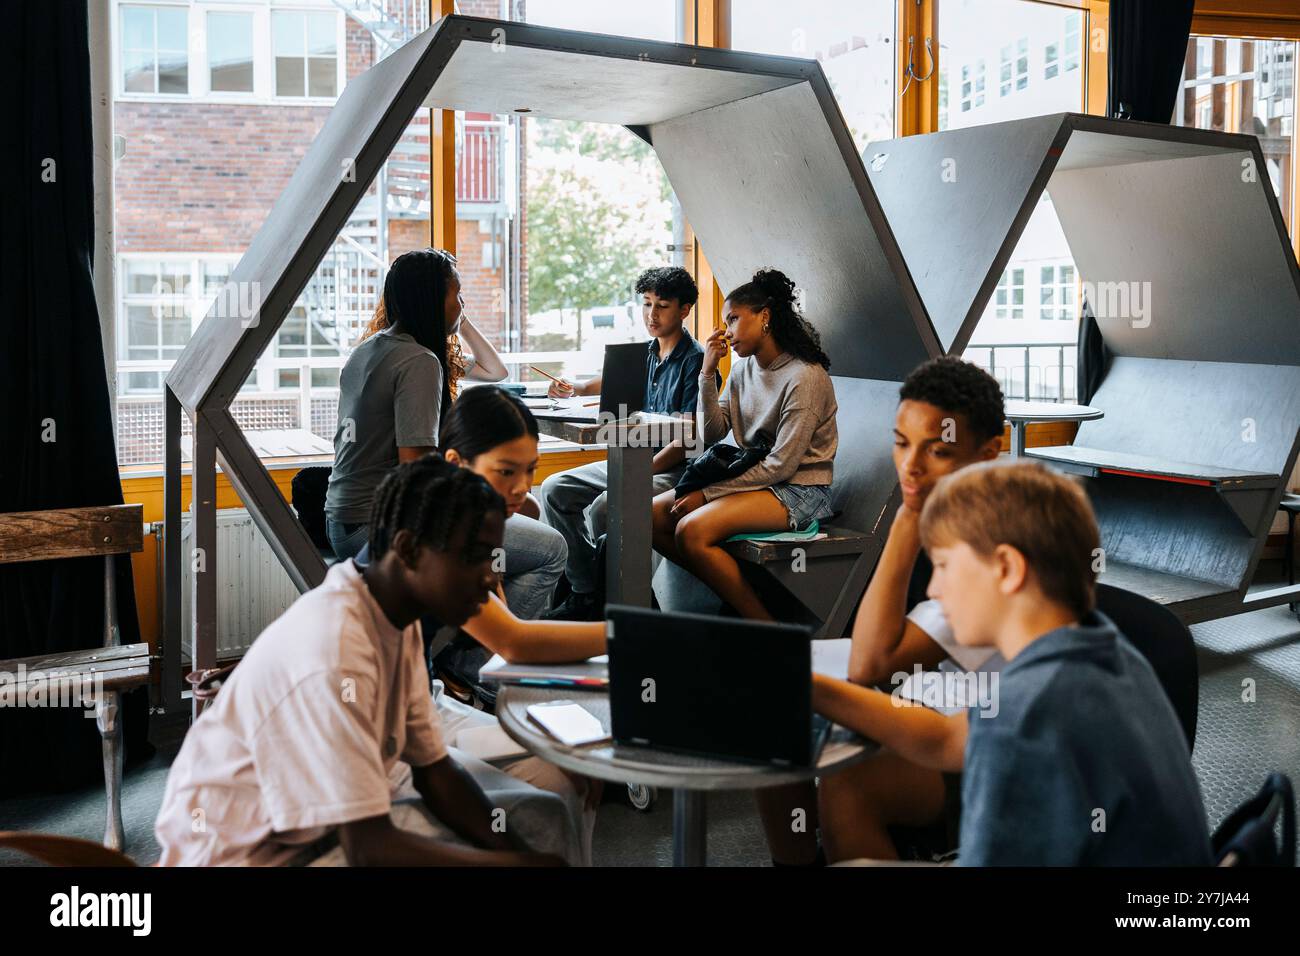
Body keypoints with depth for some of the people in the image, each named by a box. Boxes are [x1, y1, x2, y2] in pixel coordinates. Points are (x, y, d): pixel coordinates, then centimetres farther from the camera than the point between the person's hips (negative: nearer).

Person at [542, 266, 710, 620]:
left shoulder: (694, 360, -12)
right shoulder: (647, 353, 12)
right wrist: (574, 388, 8)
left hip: (676, 469, -9)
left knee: (603, 507, -31)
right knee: (555, 490, -3)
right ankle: (584, 593, -2)